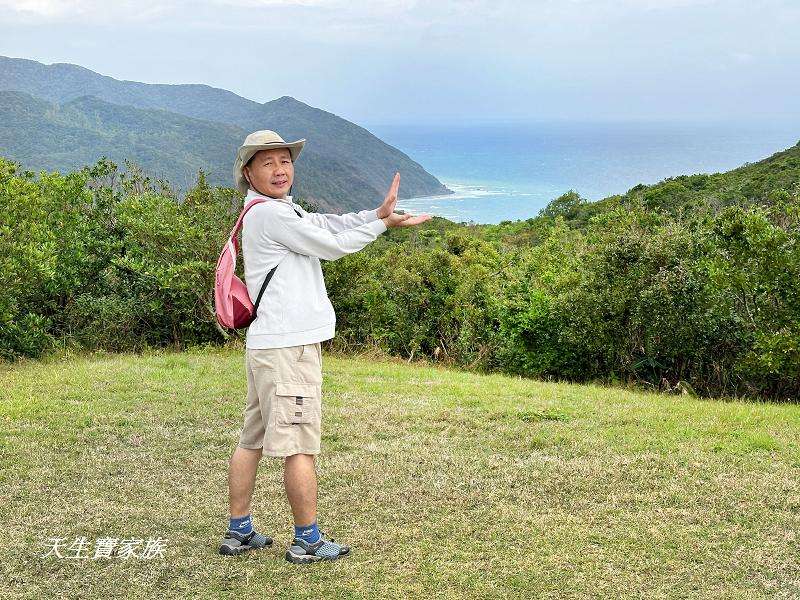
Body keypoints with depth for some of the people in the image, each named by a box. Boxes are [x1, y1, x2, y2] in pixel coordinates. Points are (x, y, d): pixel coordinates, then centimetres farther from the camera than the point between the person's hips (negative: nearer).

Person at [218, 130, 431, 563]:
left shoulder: (281, 210, 19)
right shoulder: (270, 213, -12)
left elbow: (328, 225, 8)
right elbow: (333, 245, -10)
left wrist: (377, 213, -6)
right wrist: (383, 223, 0)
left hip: (265, 346, 10)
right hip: (290, 348, -10)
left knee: (252, 441, 14)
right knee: (299, 446, -2)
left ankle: (239, 532, 23)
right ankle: (307, 541, 7)